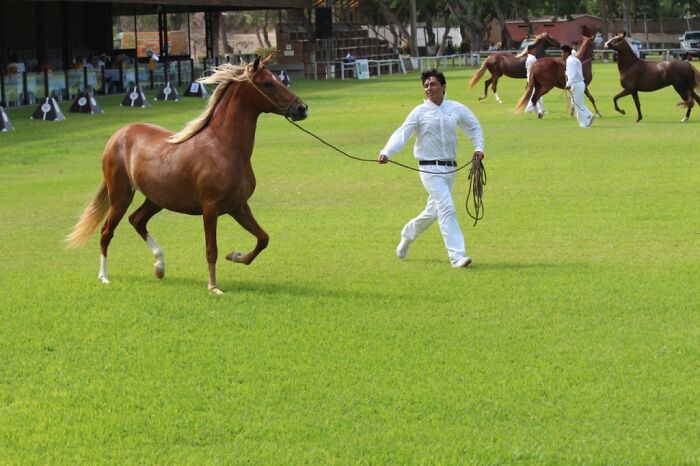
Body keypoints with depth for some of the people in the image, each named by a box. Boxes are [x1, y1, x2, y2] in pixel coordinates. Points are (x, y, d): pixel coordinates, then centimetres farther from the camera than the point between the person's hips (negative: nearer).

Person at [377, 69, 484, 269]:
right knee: (447, 209, -16)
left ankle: (407, 234, 41)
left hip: (450, 168, 5)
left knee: (433, 211, 16)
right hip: (430, 169, -5)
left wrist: (478, 147, 2)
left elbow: (474, 127, 18)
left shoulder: (456, 109, 3)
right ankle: (457, 256, -18)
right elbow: (402, 133, -16)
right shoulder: (420, 112, -6)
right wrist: (386, 152, -31)